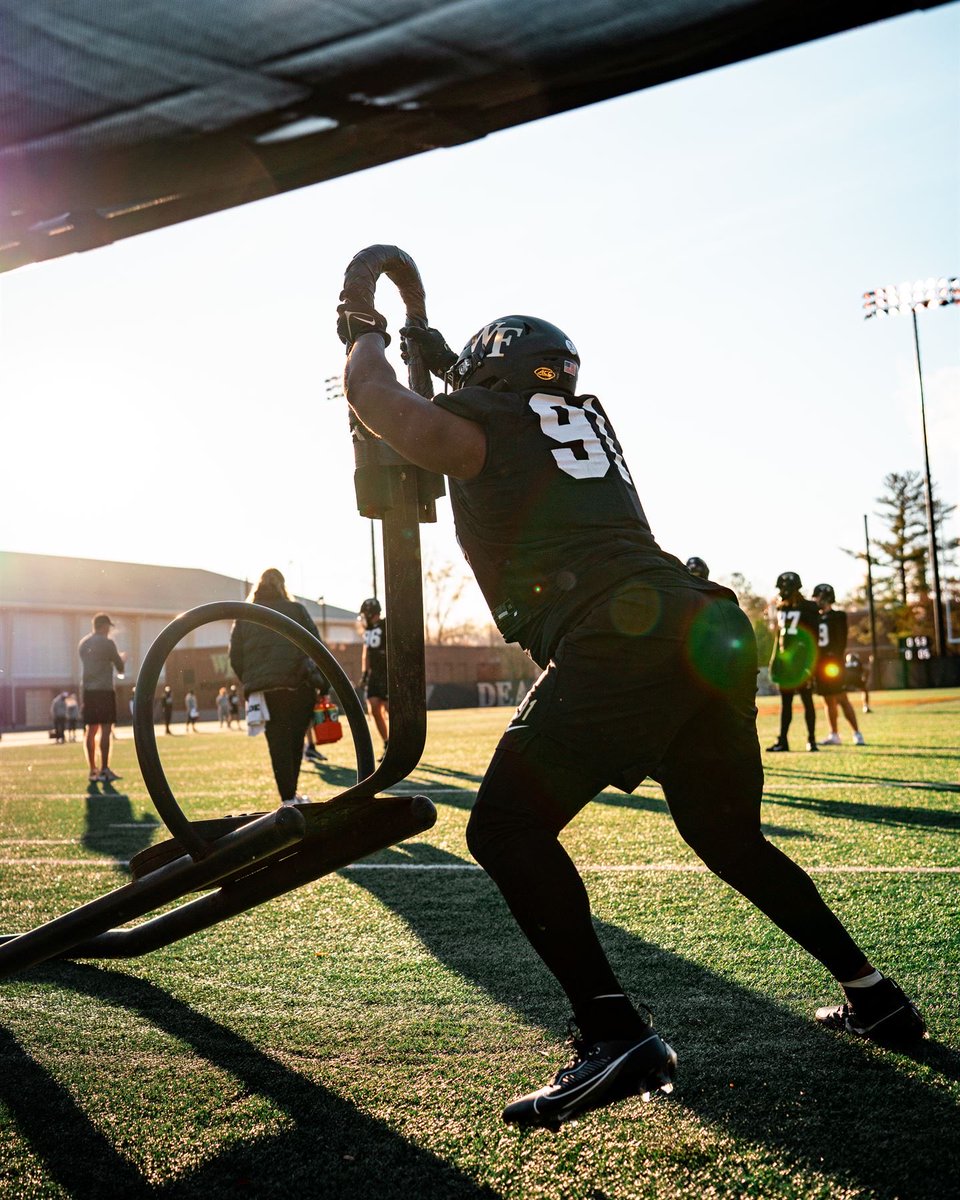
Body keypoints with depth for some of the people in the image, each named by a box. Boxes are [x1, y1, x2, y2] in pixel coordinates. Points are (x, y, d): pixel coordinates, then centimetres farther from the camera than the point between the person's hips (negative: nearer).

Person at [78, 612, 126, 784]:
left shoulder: (83, 644, 13)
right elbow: (120, 667, -1)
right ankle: (104, 770, -9)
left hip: (87, 690, 7)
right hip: (104, 689, -7)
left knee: (91, 730, 9)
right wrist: (122, 658, 21)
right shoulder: (107, 642, -6)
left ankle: (93, 770, 12)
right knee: (105, 729, -6)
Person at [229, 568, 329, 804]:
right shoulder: (296, 609, 7)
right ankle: (291, 793, 16)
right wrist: (324, 682, 4)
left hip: (263, 690, 1)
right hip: (298, 686, -1)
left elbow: (235, 657, 9)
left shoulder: (244, 615, 12)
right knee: (295, 740, 11)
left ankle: (288, 797, 0)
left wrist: (250, 683, 17)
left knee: (278, 742, 4)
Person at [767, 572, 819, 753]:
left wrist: (812, 664, -15)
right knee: (785, 702, 8)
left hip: (802, 661, -6)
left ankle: (811, 739, 10)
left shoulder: (808, 609, -7)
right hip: (785, 662, 6)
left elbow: (814, 638, -8)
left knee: (807, 701, 2)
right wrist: (775, 661, 12)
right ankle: (782, 740, 10)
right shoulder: (781, 609, 11)